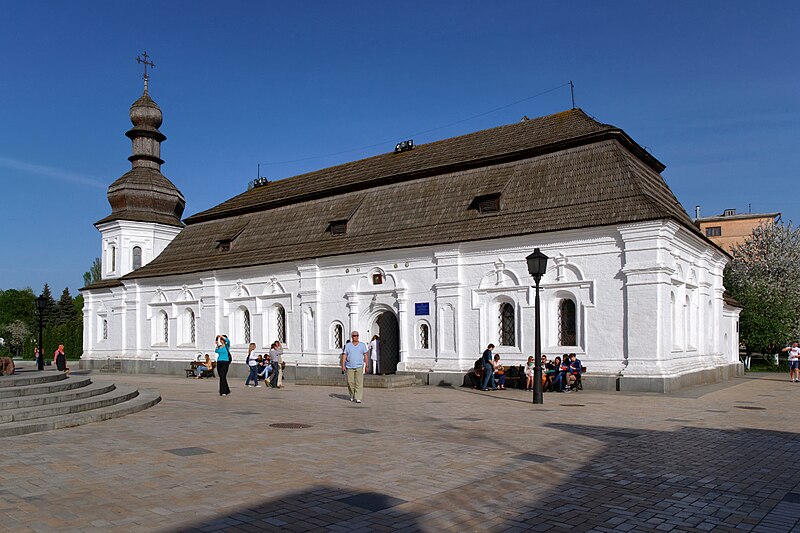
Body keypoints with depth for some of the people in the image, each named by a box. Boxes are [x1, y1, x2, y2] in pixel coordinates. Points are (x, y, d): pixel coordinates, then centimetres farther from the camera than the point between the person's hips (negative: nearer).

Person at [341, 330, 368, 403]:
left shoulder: (362, 345, 6)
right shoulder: (347, 345, 4)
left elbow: (365, 355, 8)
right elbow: (344, 355, 2)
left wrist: (366, 364, 2)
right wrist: (343, 365, -6)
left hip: (359, 367, -1)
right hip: (349, 367, 1)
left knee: (359, 383, -9)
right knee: (350, 382, 4)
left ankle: (358, 398, -8)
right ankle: (352, 396, 26)